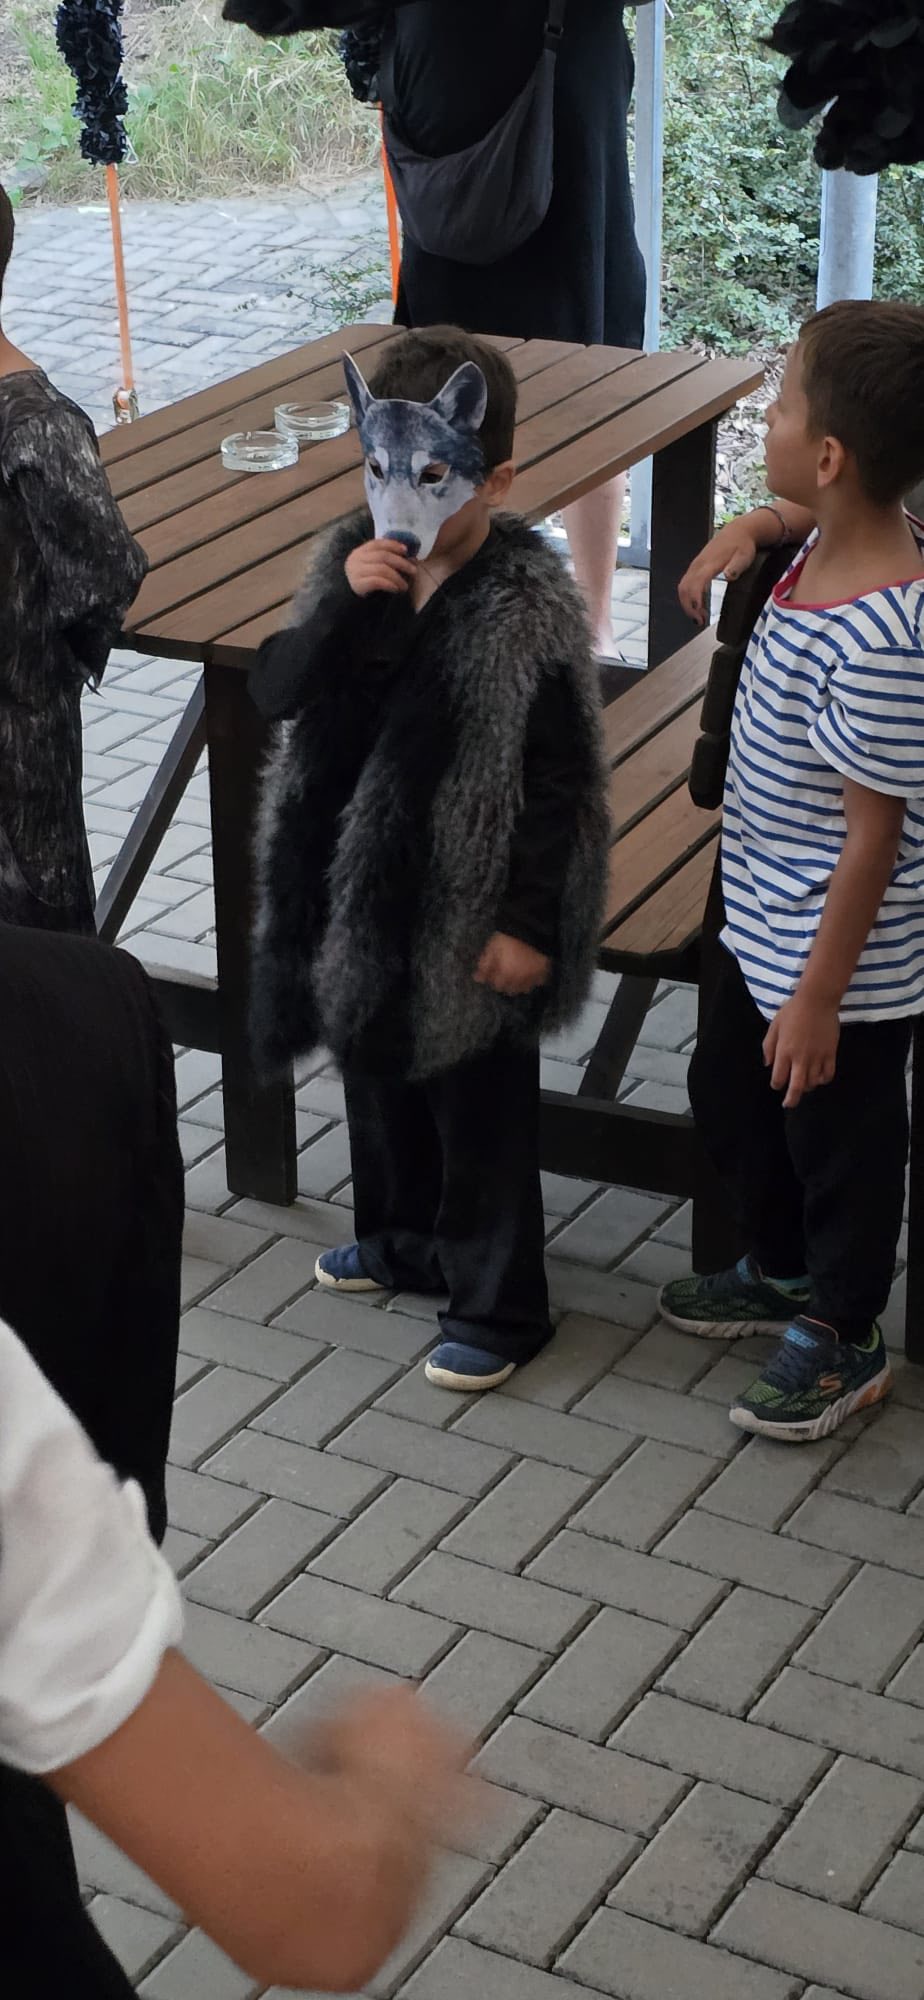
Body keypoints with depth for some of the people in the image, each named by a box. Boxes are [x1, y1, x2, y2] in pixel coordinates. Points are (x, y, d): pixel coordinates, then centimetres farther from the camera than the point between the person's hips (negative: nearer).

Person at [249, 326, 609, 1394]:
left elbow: (561, 783, -17)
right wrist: (344, 606, -23)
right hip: (355, 893, 7)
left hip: (468, 913, -7)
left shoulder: (529, 611, -21)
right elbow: (273, 690, -7)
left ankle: (499, 1306, 25)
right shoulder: (354, 560, -2)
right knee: (378, 1077, 24)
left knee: (479, 1110, 8)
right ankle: (405, 1240, 48)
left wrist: (528, 924, -17)